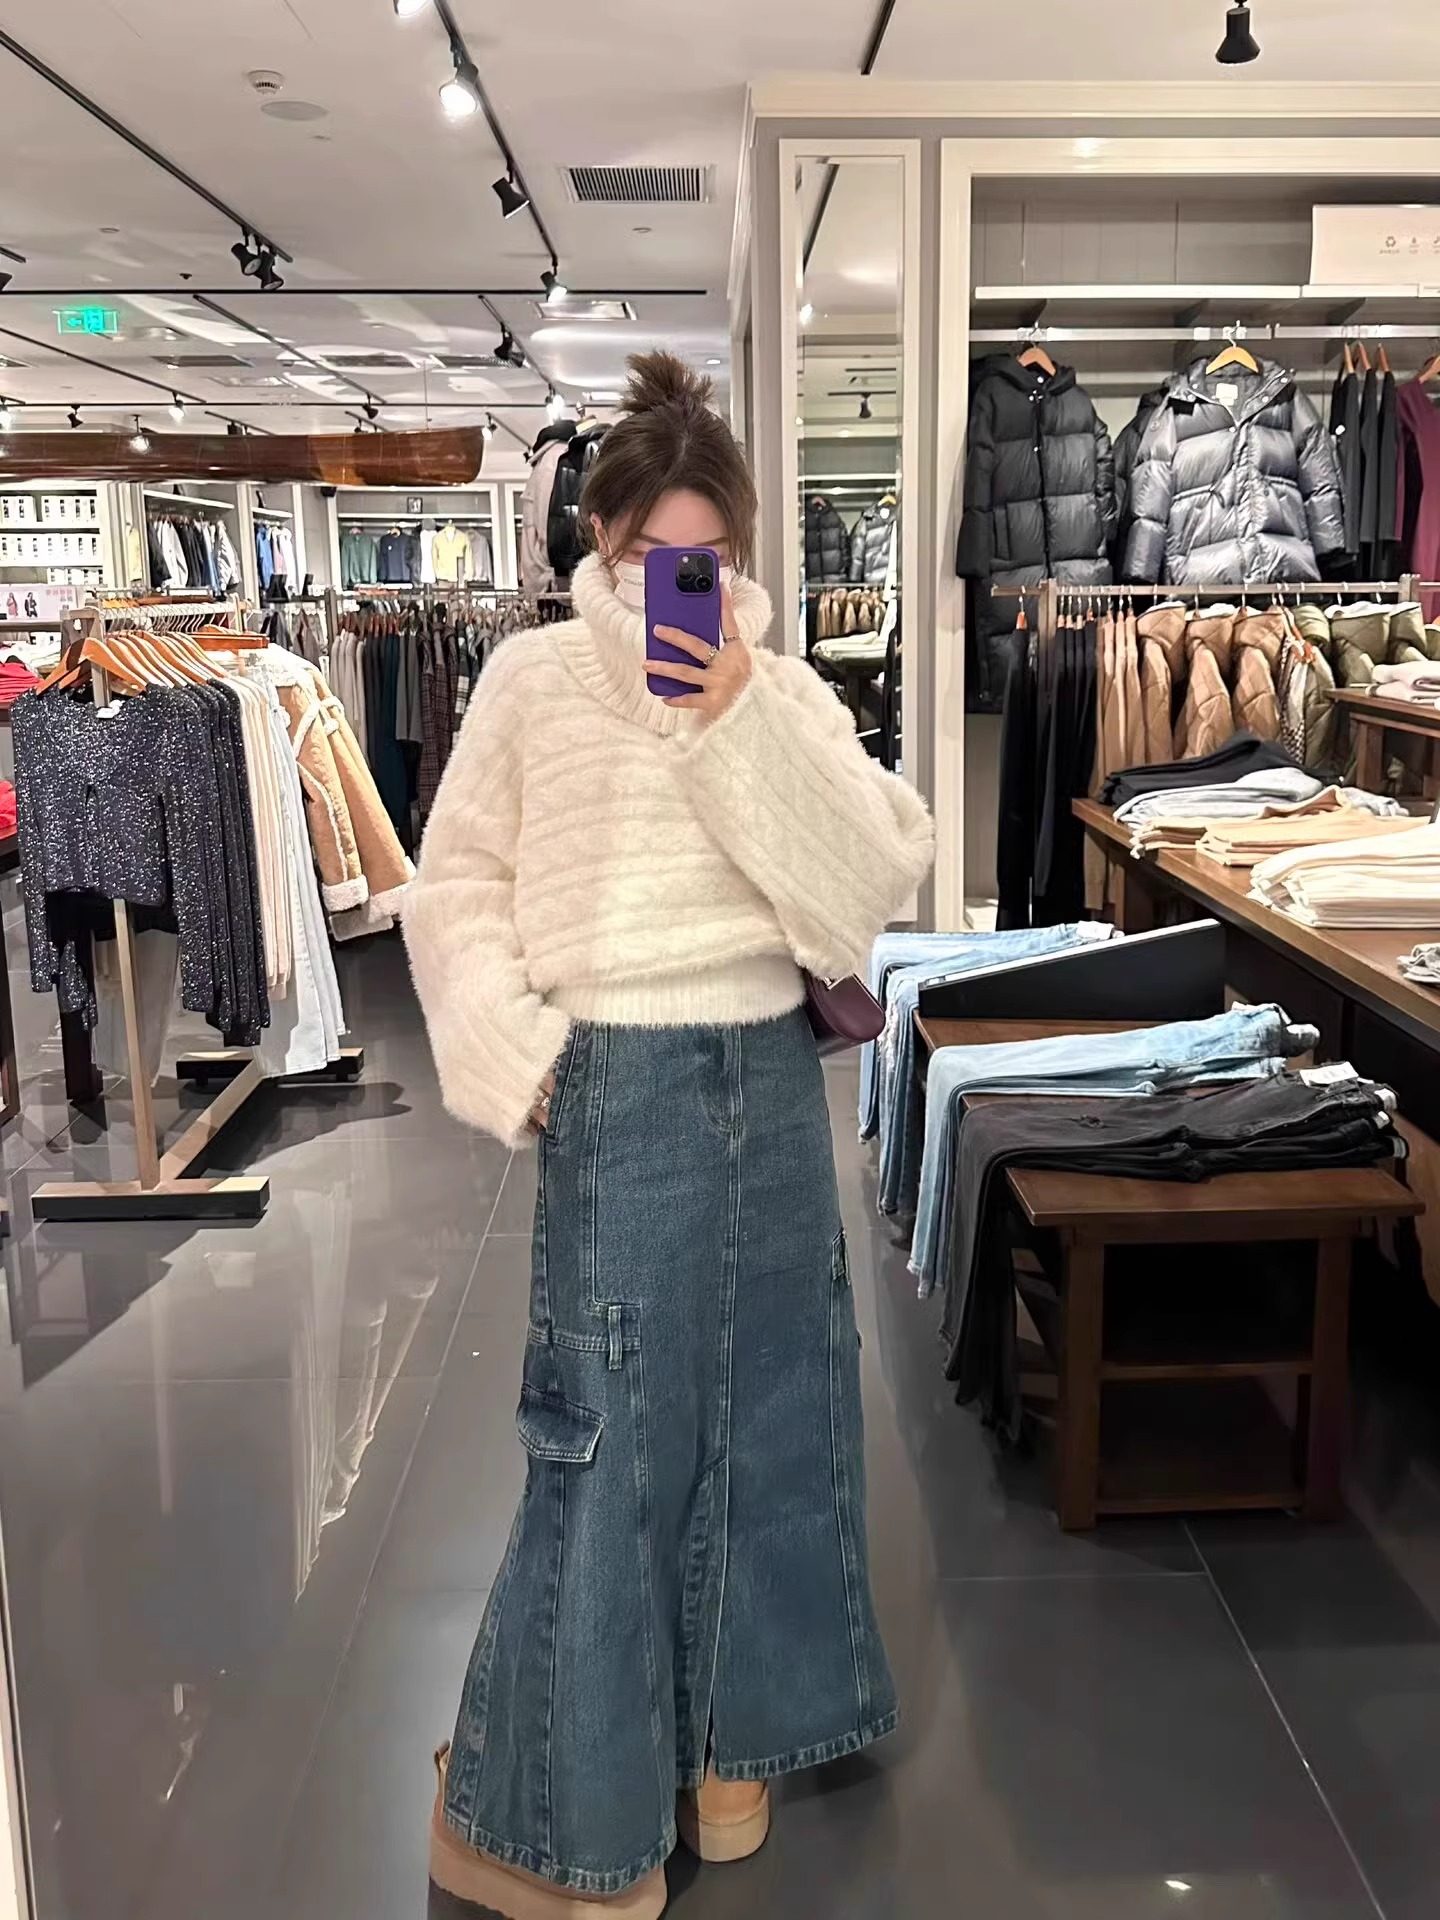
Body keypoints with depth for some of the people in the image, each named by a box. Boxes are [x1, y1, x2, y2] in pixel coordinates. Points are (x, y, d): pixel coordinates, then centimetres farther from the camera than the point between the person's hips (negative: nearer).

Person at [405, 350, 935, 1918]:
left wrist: (742, 719, -15)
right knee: (608, 1435, 2)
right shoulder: (533, 682, -2)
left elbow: (878, 873, -8)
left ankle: (718, 1728, 37)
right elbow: (455, 888, 0)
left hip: (770, 1076, 4)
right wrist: (521, 1055, -10)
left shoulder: (780, 691, 4)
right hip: (621, 1088, -4)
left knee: (761, 1400, 14)